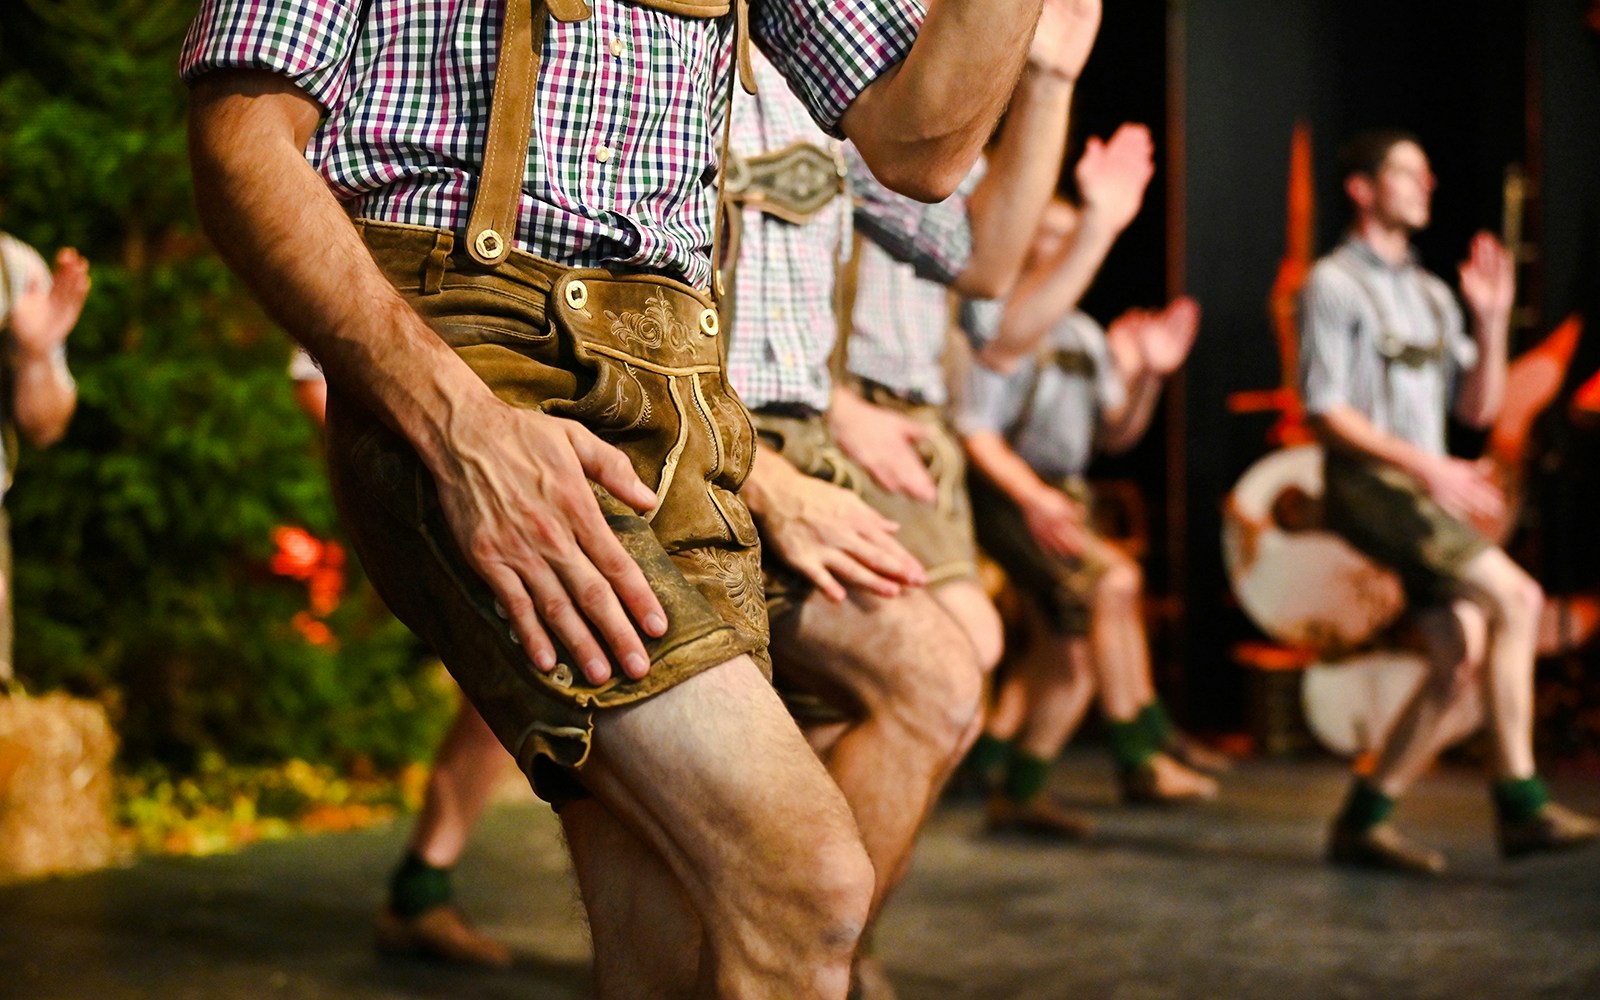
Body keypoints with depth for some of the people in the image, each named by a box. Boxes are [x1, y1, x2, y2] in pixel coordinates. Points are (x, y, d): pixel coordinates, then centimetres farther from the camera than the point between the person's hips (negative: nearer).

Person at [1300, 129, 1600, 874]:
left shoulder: (1430, 294, 21)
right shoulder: (1335, 283, -1)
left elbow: (1478, 407, 16)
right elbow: (1324, 410, -10)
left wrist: (1492, 320, 3)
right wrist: (1424, 464, -18)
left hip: (1426, 496, 8)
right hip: (1367, 484, -8)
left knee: (1463, 662, -3)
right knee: (1516, 598, -19)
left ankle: (1363, 820, 5)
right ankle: (1521, 805, -15)